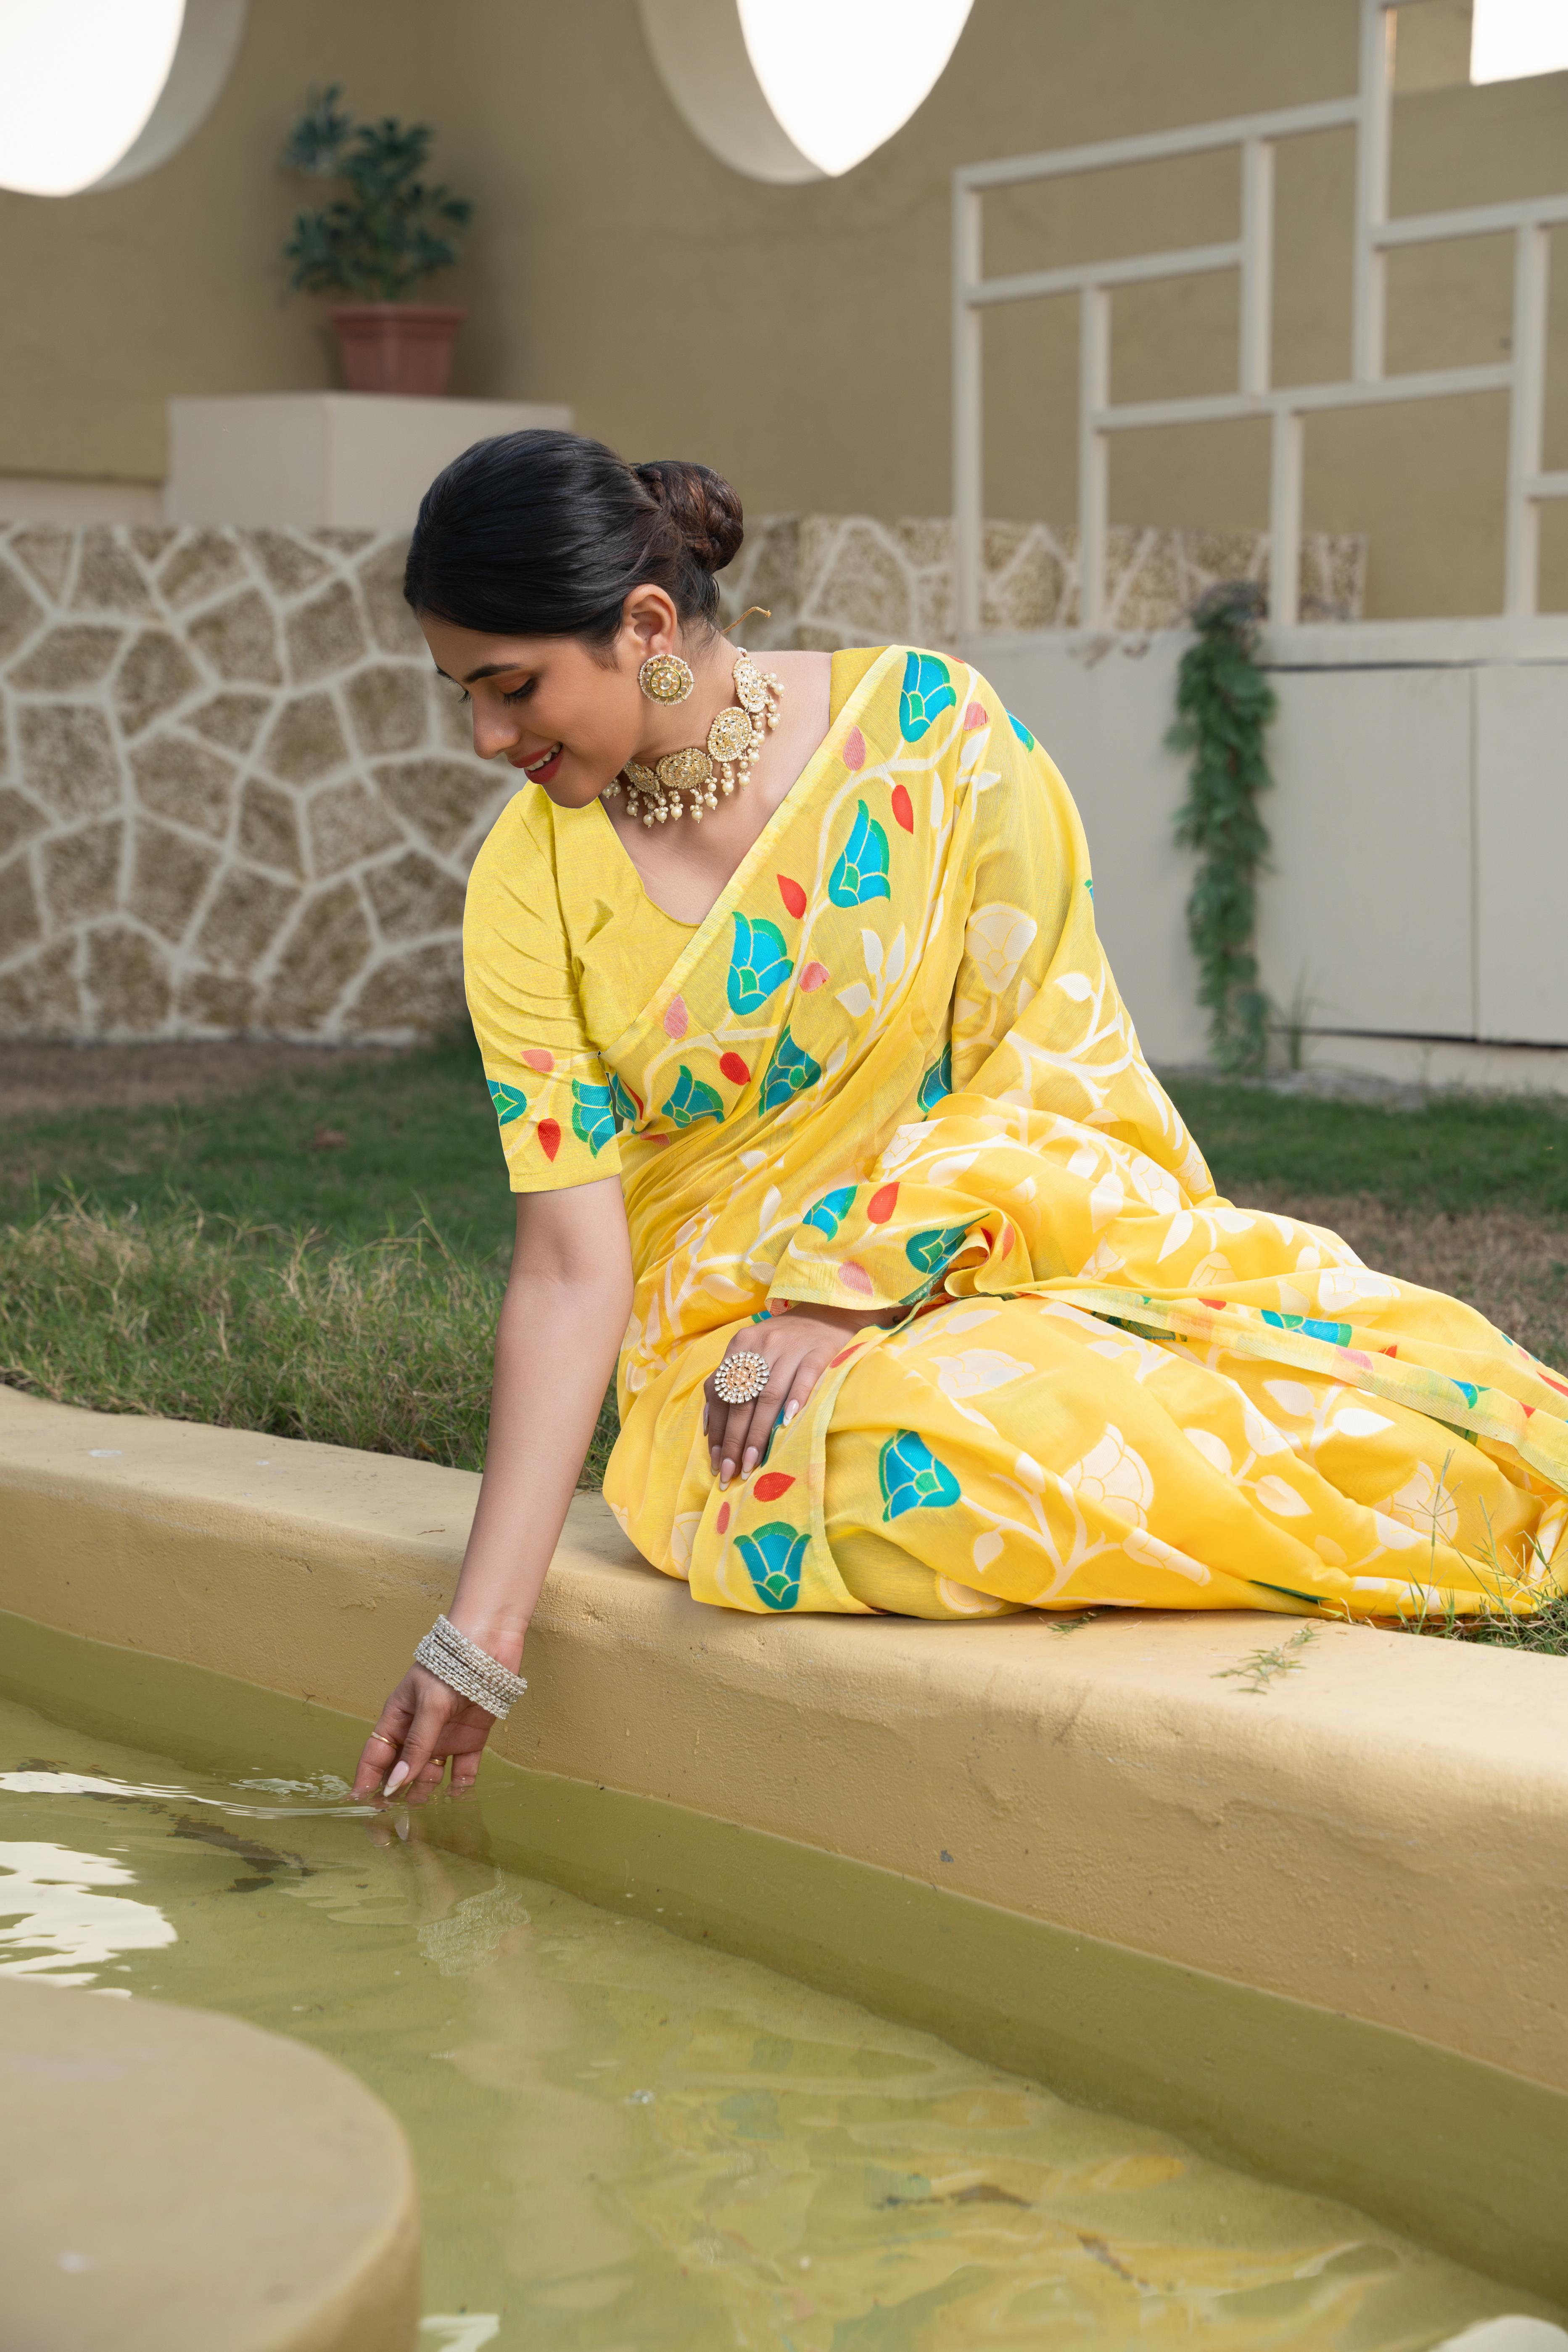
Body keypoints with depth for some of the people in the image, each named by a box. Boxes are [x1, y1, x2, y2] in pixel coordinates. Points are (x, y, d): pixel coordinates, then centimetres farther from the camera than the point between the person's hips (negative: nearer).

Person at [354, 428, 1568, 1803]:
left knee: (1446, 1392, -26)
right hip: (739, 1344, 1)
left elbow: (1050, 1061, -5)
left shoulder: (923, 722, -7)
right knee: (932, 1455, -36)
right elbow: (569, 1271, -6)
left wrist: (851, 1291, -15)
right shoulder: (531, 888, -4)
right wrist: (480, 1634, -11)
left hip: (1000, 1253, -1)